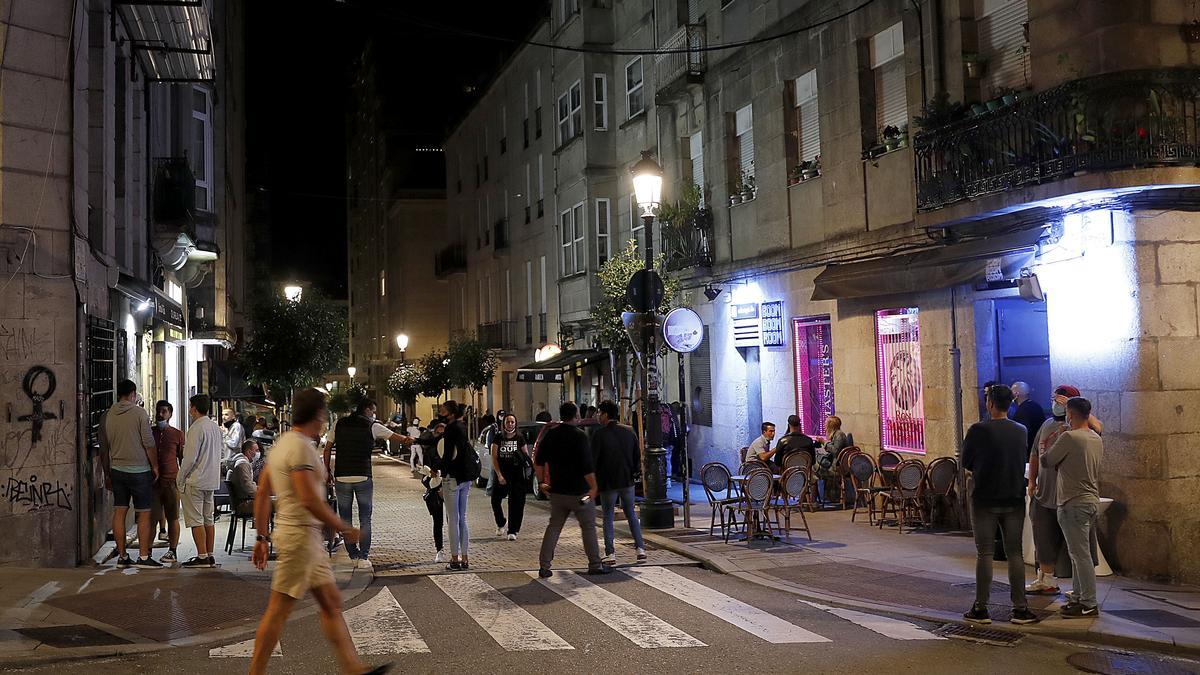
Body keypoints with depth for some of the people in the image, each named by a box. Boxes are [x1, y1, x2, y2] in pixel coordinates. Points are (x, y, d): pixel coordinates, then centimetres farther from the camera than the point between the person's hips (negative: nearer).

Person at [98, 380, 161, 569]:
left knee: (119, 512, 7)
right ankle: (143, 557, -2)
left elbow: (104, 449, 11)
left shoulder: (106, 417, 6)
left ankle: (122, 556, 10)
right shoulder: (139, 413, -8)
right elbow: (149, 444, -10)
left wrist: (107, 474, 20)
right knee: (144, 514, 0)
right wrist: (155, 466, 2)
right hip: (139, 470, -5)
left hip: (116, 469, 5)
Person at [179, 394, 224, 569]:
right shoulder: (216, 427, 10)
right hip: (212, 480, 8)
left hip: (195, 481, -8)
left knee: (196, 520, -3)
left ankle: (202, 556, -4)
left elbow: (190, 458, -18)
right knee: (209, 519, 12)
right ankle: (210, 556, 15)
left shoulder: (196, 428, -15)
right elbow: (222, 449, 20)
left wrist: (181, 479, -9)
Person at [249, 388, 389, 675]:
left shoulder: (282, 443, 14)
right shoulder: (301, 447, -16)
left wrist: (262, 537, 20)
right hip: (300, 535, -10)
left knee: (331, 602, 12)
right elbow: (310, 500, -23)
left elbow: (262, 495, 17)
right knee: (278, 610, -3)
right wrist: (345, 528, -13)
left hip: (308, 538, 10)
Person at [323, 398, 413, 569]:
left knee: (345, 519, 10)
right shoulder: (372, 426, 1)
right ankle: (363, 557, 0)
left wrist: (328, 471, 16)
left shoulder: (339, 425, 9)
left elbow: (327, 449, 8)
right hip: (363, 478, -2)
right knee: (365, 520, 5)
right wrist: (409, 439, 28)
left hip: (341, 478, 2)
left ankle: (353, 555, 11)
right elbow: (397, 437, 9)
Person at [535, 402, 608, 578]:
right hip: (579, 491, -5)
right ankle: (595, 565, 13)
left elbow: (539, 461, 9)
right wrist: (594, 487, -10)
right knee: (588, 527, 7)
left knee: (553, 527, 10)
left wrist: (541, 482, 17)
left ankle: (544, 566, 5)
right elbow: (587, 466, -18)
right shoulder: (579, 435, -14)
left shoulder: (550, 434, 4)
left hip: (557, 491, 5)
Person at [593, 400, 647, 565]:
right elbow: (637, 457, 6)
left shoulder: (599, 434, -12)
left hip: (608, 483, -4)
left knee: (608, 517, 6)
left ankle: (610, 553, 3)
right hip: (627, 481, 4)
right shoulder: (629, 432, 3)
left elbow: (593, 460, -12)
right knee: (631, 514, 16)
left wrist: (593, 481, 0)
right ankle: (640, 548, 8)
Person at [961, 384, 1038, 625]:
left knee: (984, 553, 3)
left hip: (985, 499, -3)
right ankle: (1020, 609, 7)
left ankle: (981, 609, 5)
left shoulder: (978, 431, -12)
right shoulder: (1021, 431, 2)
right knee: (1014, 553, 7)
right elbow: (1023, 462, 13)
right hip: (1014, 499, 3)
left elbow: (966, 463, -2)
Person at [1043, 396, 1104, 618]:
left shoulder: (1069, 437, -17)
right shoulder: (1097, 439, 10)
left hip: (1074, 503, -9)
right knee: (1079, 552, 17)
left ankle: (1089, 604, -2)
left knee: (1081, 554, -5)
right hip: (1092, 500, 9)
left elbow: (1046, 462, -8)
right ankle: (1077, 597, 23)